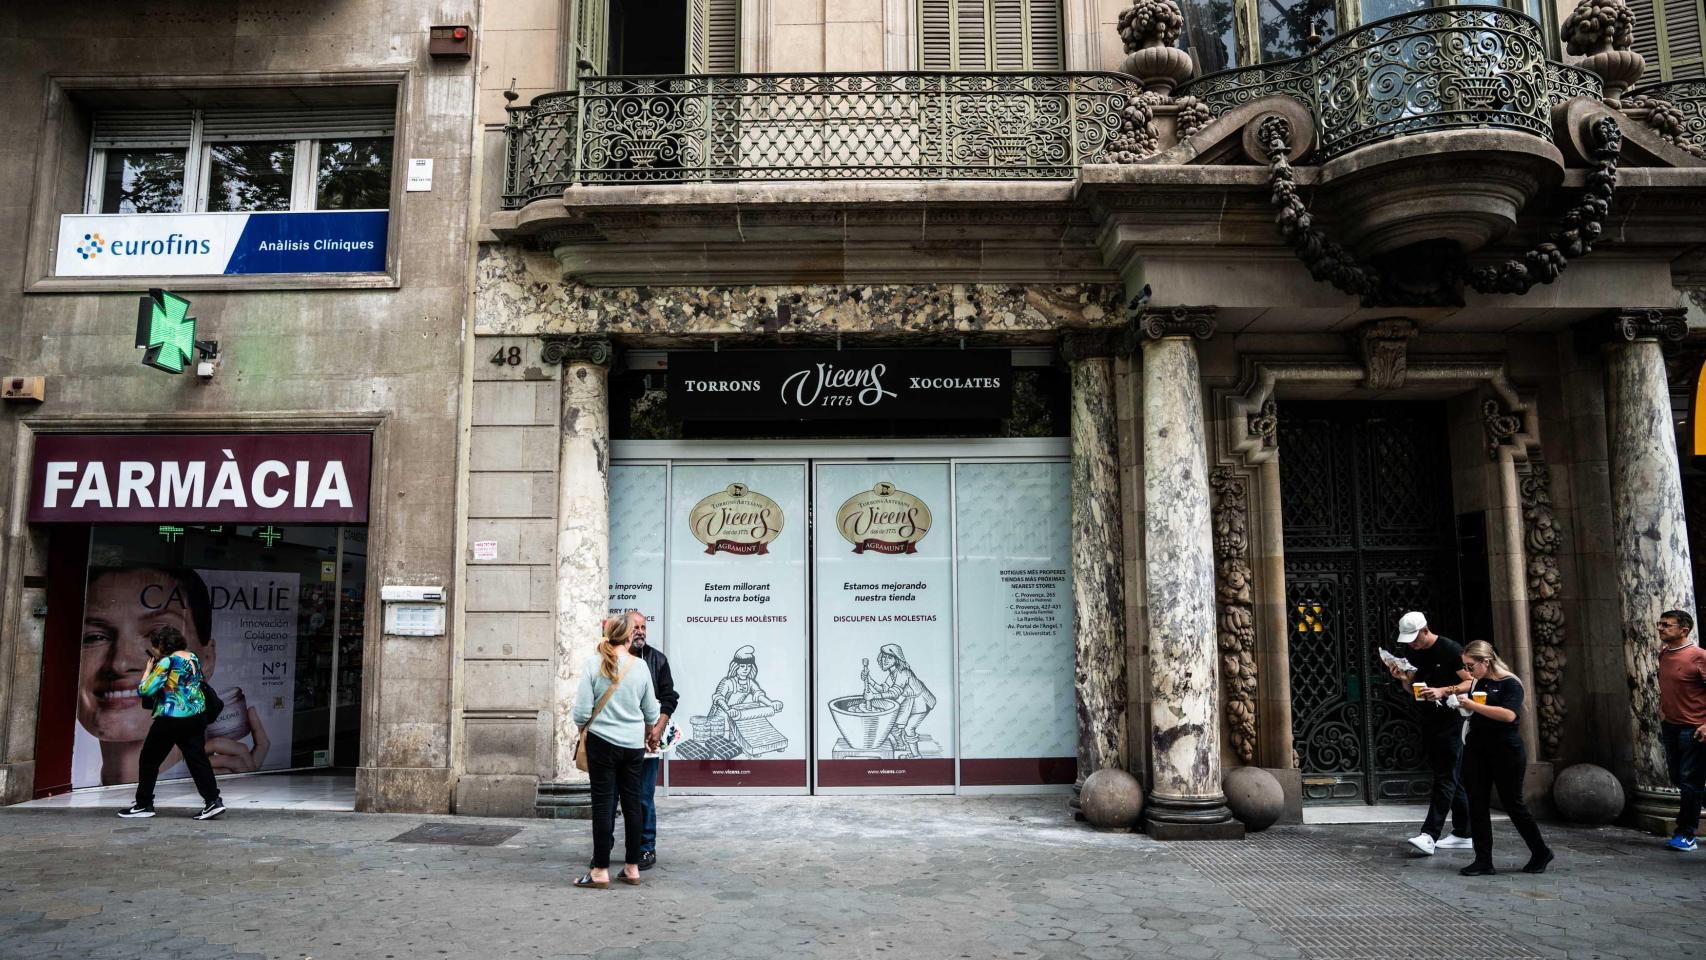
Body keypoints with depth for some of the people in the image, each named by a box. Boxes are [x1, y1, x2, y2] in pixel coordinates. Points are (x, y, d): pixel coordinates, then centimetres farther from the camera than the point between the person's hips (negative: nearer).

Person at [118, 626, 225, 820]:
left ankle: (143, 805, 19)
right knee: (197, 759, 5)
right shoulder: (192, 657, 9)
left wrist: (148, 669, -1)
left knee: (149, 760, 11)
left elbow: (144, 690, -16)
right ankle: (213, 801, -4)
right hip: (196, 716, 7)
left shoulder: (167, 662, -14)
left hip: (171, 719, -7)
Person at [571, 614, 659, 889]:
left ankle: (600, 870, 7)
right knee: (632, 803, 10)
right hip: (634, 745, 3)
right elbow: (651, 712, 7)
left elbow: (582, 710, -10)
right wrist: (646, 733, 26)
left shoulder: (593, 663, -9)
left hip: (602, 741, -2)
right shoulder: (640, 666, -1)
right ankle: (632, 867, 18)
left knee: (603, 804, 3)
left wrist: (583, 730, 11)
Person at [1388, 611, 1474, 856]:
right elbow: (1412, 691, 13)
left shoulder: (1450, 649, -11)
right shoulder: (1411, 653, 9)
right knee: (1450, 778, 12)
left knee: (1445, 777, -10)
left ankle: (1429, 835, -17)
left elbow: (1471, 682, -12)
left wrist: (1443, 691, -25)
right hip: (1428, 720, 8)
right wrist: (1403, 679, -8)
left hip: (1451, 719, -7)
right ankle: (1463, 834, 19)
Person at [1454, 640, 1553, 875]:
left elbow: (1509, 714, -25)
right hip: (1476, 750, 6)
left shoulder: (1509, 684, -9)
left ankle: (1541, 853, 26)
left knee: (1513, 803, 4)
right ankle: (1483, 861, 6)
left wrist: (1473, 705, -24)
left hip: (1506, 752, -6)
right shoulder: (1476, 683, 11)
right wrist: (1460, 703, 6)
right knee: (1477, 805, 1)